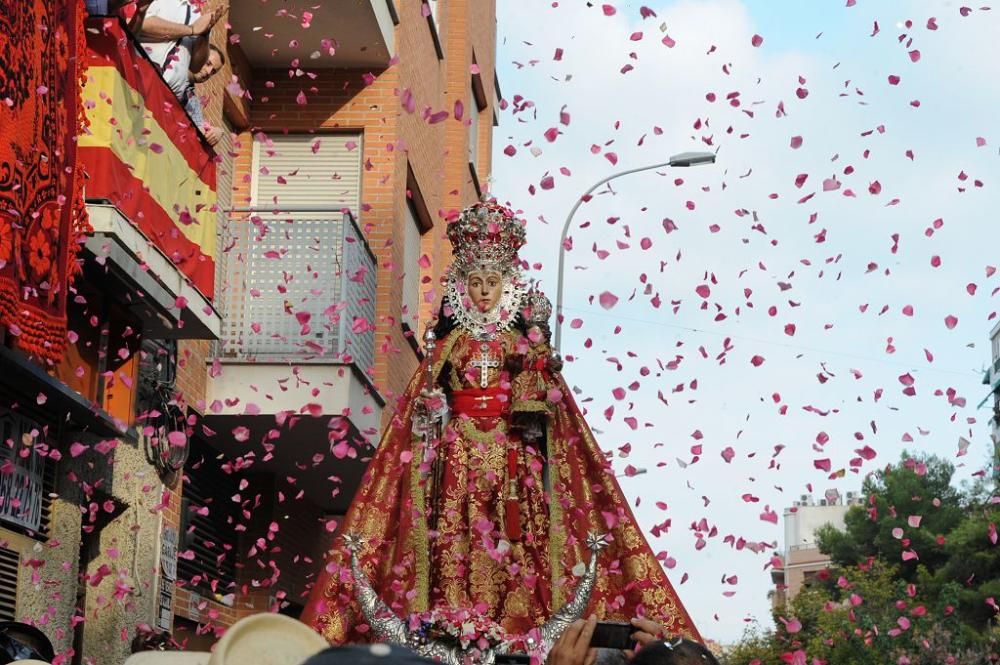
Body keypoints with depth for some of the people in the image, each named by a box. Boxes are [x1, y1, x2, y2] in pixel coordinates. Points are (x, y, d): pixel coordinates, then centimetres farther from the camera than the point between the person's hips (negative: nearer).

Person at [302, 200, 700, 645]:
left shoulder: (522, 340, 11)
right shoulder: (452, 341, 12)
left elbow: (541, 393, 8)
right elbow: (431, 391, 9)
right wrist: (433, 408, -8)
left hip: (511, 449, 0)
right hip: (460, 447, 0)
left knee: (517, 538, -11)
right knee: (457, 532, -10)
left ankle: (517, 625, -12)